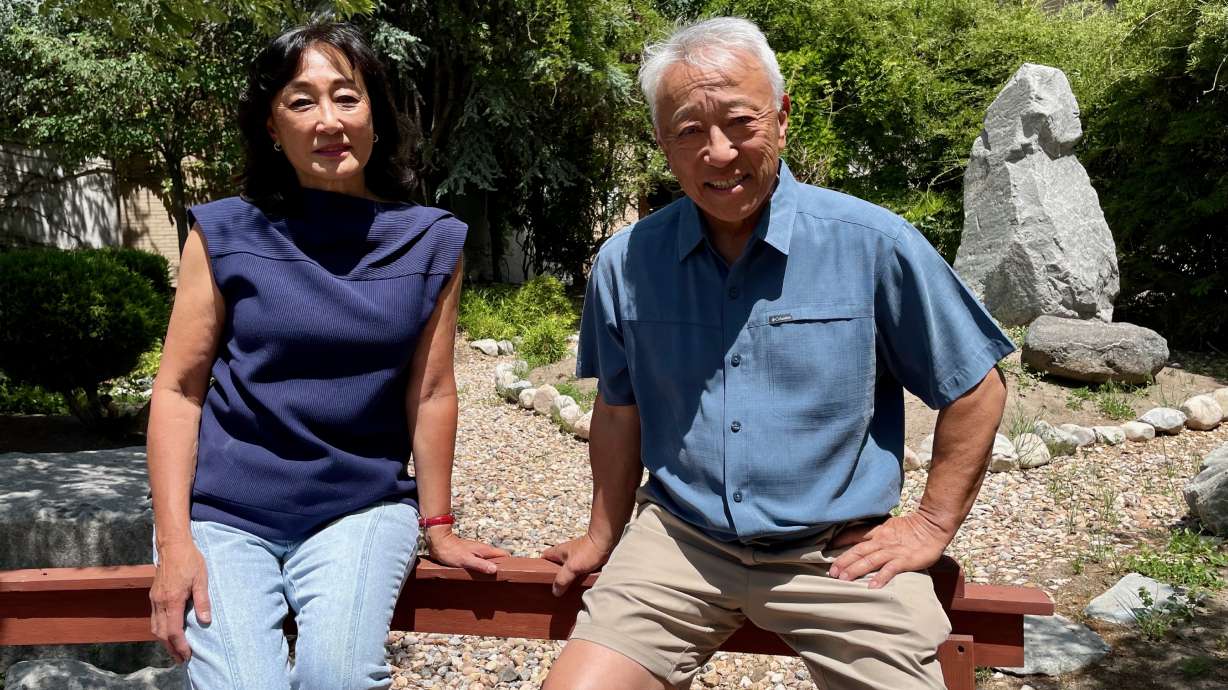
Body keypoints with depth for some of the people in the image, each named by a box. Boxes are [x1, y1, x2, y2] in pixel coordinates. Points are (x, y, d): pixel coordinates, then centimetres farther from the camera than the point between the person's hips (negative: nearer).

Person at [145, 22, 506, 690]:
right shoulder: (226, 233, -2)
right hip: (223, 510, 0)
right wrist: (175, 540, -9)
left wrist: (437, 526, 6)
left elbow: (431, 392, 2)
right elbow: (179, 389, -2)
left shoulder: (430, 242, 0)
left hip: (362, 509, 0)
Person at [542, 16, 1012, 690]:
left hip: (841, 552, -1)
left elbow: (974, 389, 1)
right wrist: (603, 536, 19)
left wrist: (932, 525, 1)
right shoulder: (624, 263, -2)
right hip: (678, 541, 2)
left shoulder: (874, 244, -11)